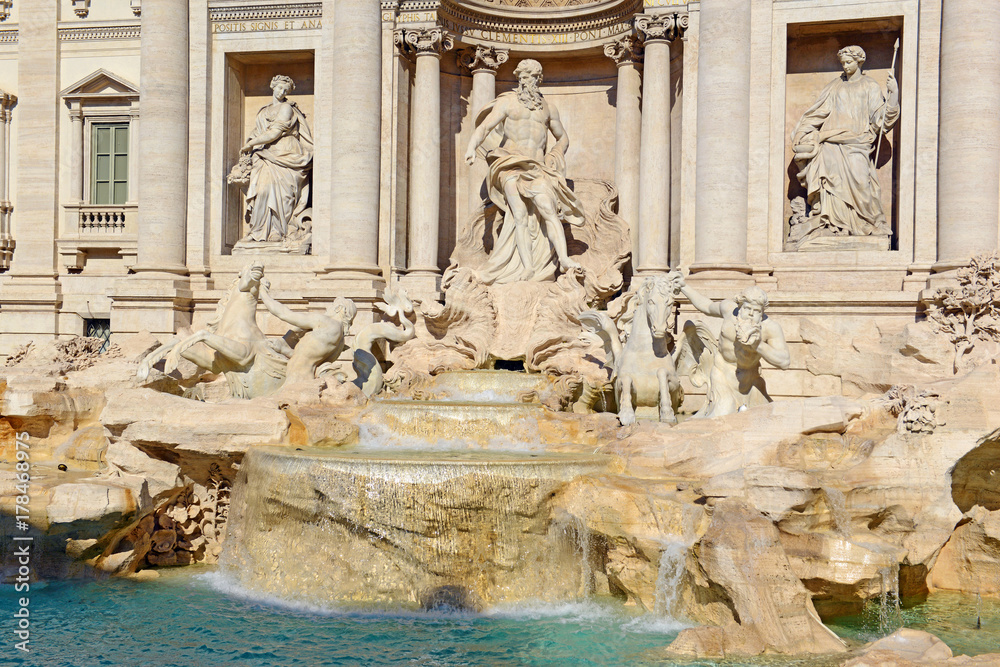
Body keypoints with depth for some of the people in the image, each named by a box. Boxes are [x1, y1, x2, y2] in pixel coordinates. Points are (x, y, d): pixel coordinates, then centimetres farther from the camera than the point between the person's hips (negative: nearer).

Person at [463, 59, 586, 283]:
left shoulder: (548, 108, 20)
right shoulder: (507, 102, 10)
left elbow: (563, 138, 32)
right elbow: (484, 127, -3)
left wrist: (554, 159, 13)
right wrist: (472, 147, -22)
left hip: (538, 169, 3)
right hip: (511, 165, -3)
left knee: (549, 211, -19)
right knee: (521, 215, -19)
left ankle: (564, 259, -33)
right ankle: (528, 268, -26)